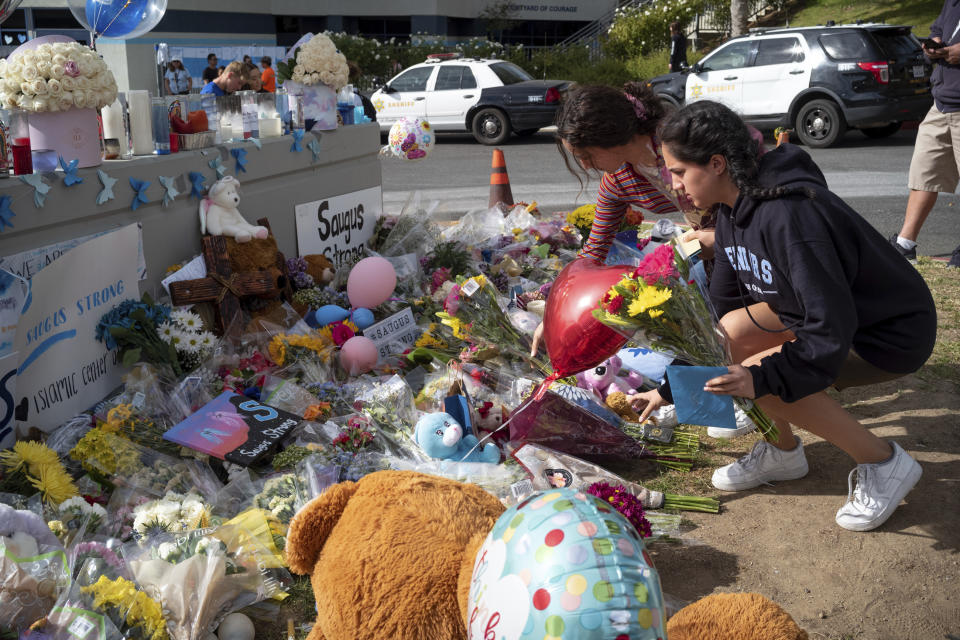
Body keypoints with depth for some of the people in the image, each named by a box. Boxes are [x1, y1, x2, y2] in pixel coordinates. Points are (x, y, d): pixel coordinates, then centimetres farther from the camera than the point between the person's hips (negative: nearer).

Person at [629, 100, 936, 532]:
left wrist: (761, 377, -36)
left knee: (766, 382, -23)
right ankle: (782, 452, 12)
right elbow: (721, 309, 4)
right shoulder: (734, 209, -3)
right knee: (732, 333, -7)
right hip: (827, 312, 9)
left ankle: (885, 465, -5)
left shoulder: (787, 215, -32)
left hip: (893, 332, -9)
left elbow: (831, 329, -33)